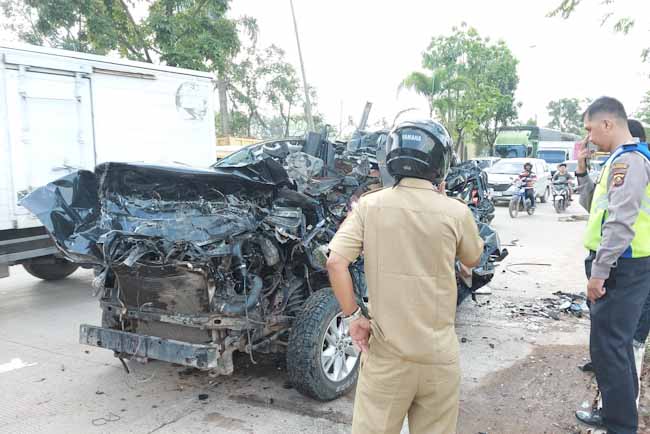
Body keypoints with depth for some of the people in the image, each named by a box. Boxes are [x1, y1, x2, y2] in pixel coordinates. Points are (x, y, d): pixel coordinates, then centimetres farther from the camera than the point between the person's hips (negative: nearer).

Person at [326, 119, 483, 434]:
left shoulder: (369, 205, -7)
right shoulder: (456, 212, -7)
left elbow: (335, 262, -15)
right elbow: (472, 260, 12)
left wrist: (353, 316, -5)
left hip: (385, 351, 0)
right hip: (438, 354, 1)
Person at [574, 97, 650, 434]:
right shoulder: (622, 158, 16)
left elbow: (621, 223, -24)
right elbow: (595, 206, 22)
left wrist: (599, 272, -21)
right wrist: (582, 169, 11)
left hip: (622, 267, -11)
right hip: (621, 266, 11)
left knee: (608, 346, -6)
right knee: (616, 343, 19)